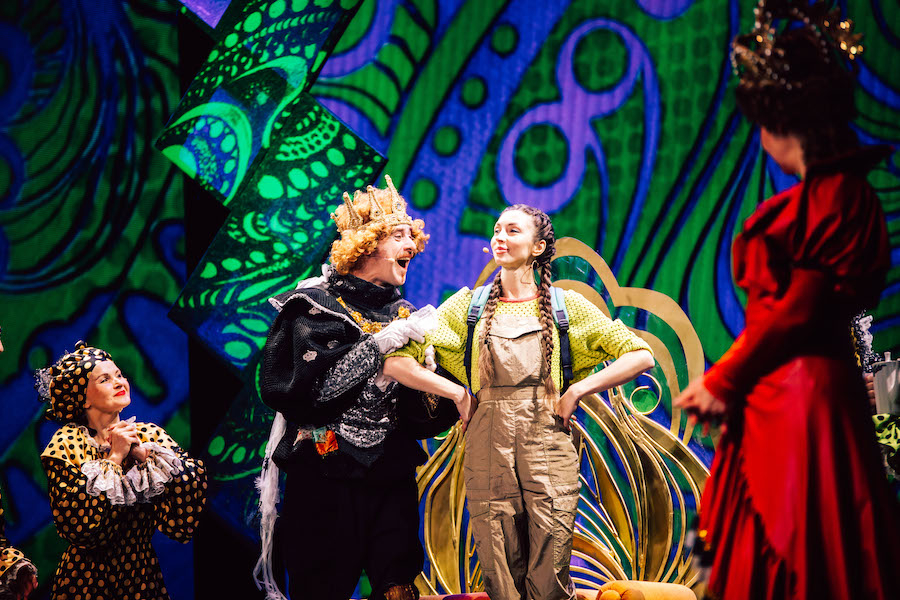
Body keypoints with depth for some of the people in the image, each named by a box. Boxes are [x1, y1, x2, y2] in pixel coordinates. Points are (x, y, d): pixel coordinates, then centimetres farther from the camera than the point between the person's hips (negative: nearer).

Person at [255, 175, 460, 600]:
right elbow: (310, 389, -19)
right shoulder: (315, 306, -4)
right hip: (327, 473, -5)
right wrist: (380, 343, -16)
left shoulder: (401, 311, 12)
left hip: (392, 472, 5)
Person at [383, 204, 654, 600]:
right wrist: (458, 393, -3)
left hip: (549, 451, -1)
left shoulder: (565, 305, 7)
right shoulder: (467, 306, 9)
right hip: (488, 453, 1)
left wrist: (576, 391, -2)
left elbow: (640, 355, 5)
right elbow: (395, 363, 4)